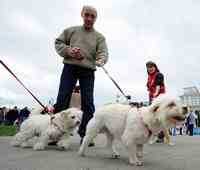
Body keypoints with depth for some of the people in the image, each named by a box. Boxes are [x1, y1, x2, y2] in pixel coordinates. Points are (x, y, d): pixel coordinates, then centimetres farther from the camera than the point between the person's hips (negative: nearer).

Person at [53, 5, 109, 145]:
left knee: (88, 103, -2)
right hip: (70, 68, 0)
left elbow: (103, 53, -4)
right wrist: (68, 50, -8)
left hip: (88, 71, 1)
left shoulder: (99, 37, 10)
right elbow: (58, 42, 13)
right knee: (62, 100, -3)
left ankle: (84, 134, 6)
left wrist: (101, 60, -29)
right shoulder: (71, 30, 13)